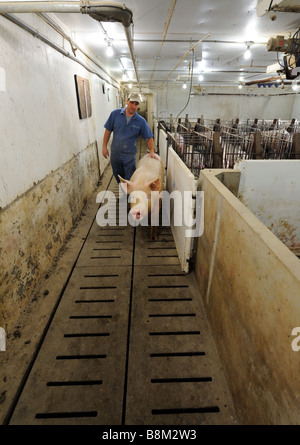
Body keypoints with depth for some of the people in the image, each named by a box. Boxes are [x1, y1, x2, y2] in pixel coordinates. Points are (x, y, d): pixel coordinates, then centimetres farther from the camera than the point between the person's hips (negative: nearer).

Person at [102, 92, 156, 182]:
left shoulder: (141, 121, -6)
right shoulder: (115, 114, -3)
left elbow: (149, 137, 0)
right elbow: (108, 130, 3)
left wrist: (151, 151, -10)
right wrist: (104, 147, 0)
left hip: (129, 156, -2)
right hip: (115, 154, 2)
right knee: (118, 178, 17)